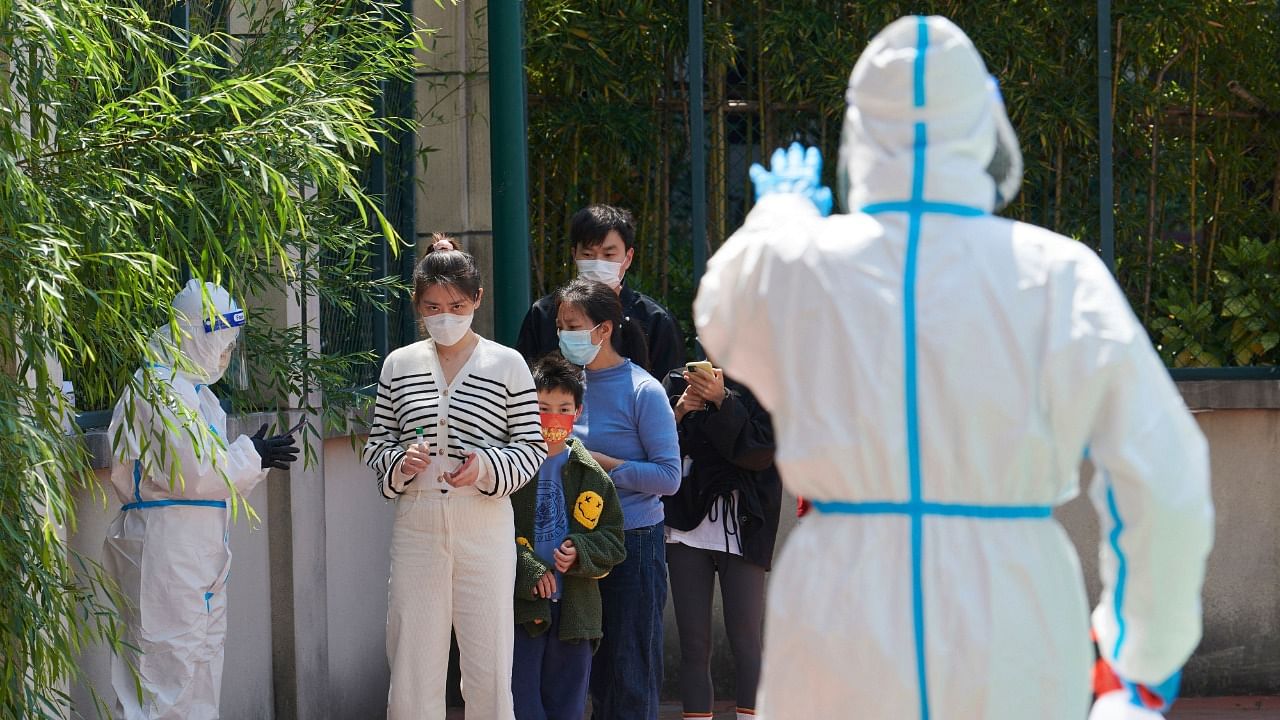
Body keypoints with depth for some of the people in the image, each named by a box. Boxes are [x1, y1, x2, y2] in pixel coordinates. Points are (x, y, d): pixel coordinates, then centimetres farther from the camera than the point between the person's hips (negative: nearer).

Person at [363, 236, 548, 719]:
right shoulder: (399, 365, 8)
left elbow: (533, 448, 3)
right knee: (412, 668, 1)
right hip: (417, 528, 2)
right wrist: (399, 462, -10)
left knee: (489, 666, 0)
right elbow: (376, 444, 12)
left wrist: (486, 467, -15)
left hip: (484, 529, -2)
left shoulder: (507, 365, 2)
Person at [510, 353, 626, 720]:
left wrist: (580, 552, -11)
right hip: (520, 608, -4)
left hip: (574, 611, 4)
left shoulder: (592, 475, 9)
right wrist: (526, 570, -18)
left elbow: (614, 541, 9)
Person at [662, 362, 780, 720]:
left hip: (742, 530, -3)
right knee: (693, 644, 4)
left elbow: (760, 451, -13)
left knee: (746, 641, -7)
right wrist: (678, 413, -11)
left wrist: (722, 401, -19)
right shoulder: (679, 382, 10)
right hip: (686, 527, 3)